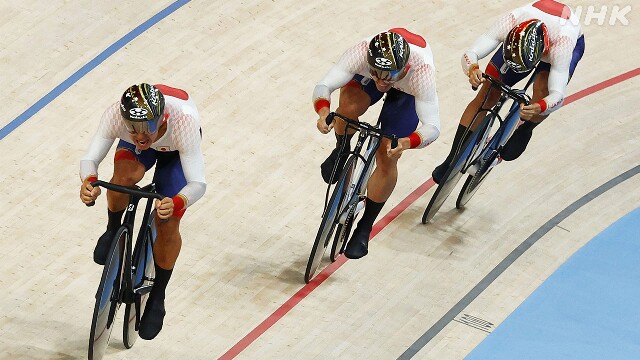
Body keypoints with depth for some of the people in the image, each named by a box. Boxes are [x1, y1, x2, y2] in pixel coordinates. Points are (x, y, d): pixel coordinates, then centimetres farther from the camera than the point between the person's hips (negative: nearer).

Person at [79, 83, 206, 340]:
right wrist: (89, 181, -57)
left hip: (176, 148, -1)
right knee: (124, 175, -34)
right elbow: (90, 158, -34)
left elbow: (198, 183, -44)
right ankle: (113, 229, 0)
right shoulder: (115, 115, -41)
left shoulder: (184, 123, -45)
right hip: (133, 148, 1)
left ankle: (157, 298, 17)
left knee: (167, 225, -8)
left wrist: (176, 204, -65)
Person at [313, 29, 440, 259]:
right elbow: (323, 86, -38)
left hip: (408, 89, -1)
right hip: (366, 76, 1)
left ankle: (364, 228, 13)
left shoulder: (421, 72, -45)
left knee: (387, 159, -8)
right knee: (349, 107, -32)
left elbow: (432, 127, -44)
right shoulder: (361, 53, -42)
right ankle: (342, 150, 4)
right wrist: (323, 112, -60)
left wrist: (406, 143, -63)